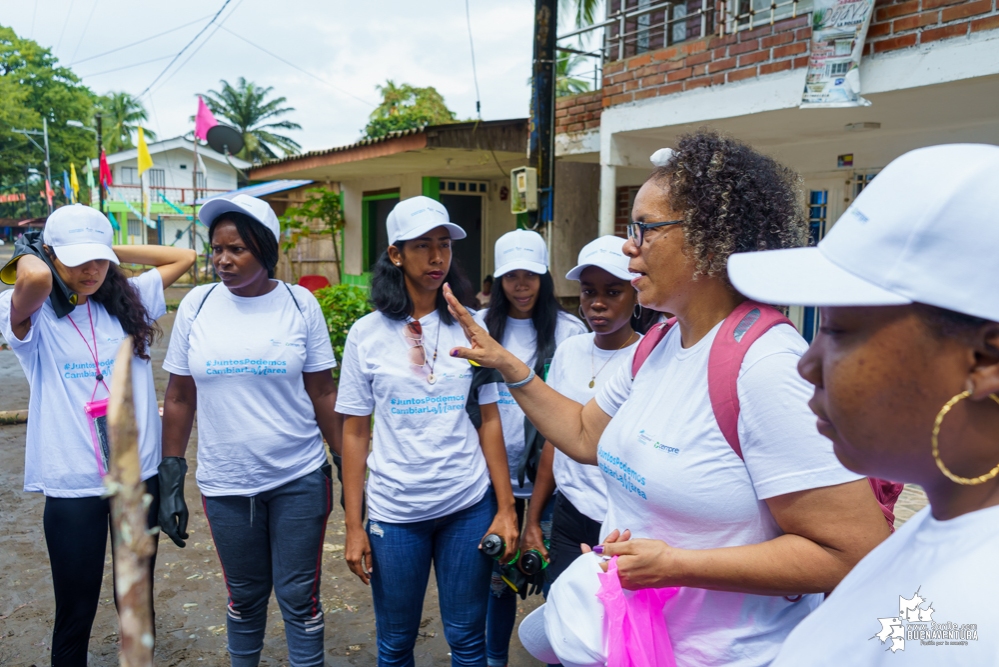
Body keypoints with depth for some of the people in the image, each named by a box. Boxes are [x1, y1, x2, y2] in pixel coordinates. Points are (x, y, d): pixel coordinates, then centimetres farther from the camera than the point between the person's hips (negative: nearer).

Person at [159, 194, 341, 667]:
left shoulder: (300, 304, -5)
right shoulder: (198, 304, -2)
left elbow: (324, 395, -1)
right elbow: (179, 398, 4)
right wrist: (171, 479, 2)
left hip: (300, 479, -1)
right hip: (224, 485, 2)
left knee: (299, 597, 8)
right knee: (244, 596, 18)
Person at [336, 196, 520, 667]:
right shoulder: (367, 333, -4)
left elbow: (488, 421, 3)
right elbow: (354, 432, 0)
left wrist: (505, 508, 0)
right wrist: (353, 526, -2)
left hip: (469, 506, 1)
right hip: (394, 511, 0)